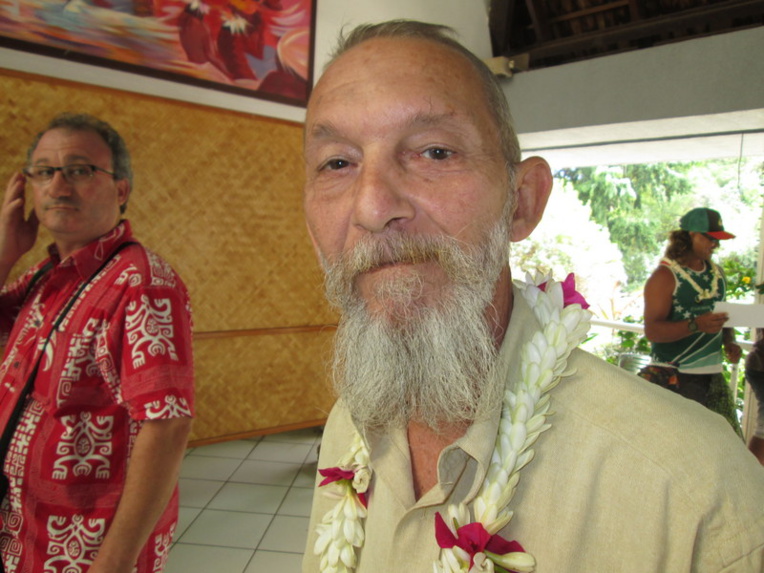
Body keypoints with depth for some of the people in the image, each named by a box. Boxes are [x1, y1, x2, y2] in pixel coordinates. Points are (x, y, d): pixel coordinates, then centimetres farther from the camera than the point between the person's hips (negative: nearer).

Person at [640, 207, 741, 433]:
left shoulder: (717, 273, 14)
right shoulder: (665, 276, -9)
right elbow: (652, 330, -18)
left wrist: (730, 341, 6)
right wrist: (696, 325, -30)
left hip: (712, 375, 7)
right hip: (671, 377, -7)